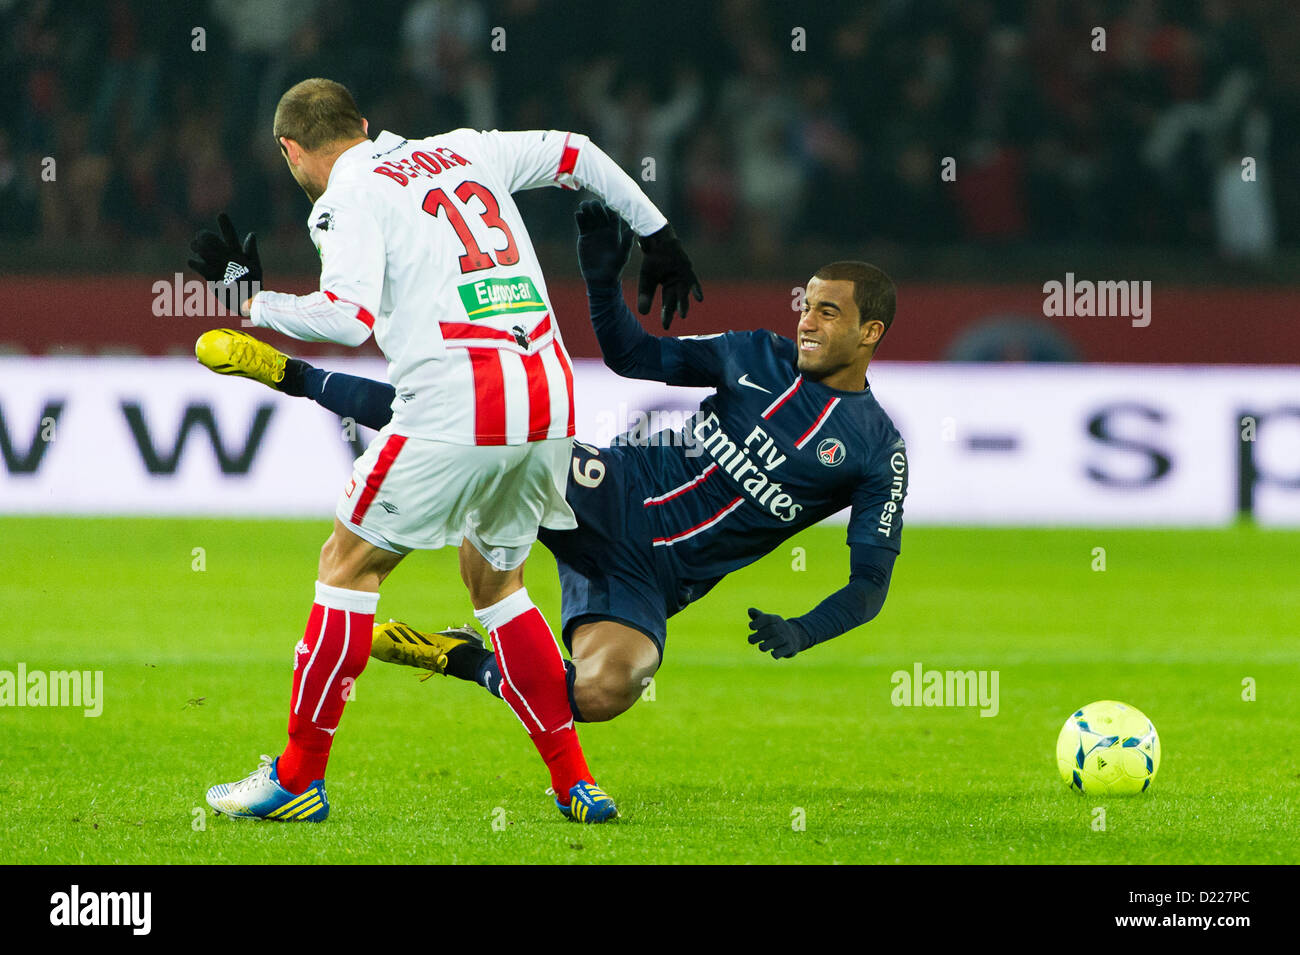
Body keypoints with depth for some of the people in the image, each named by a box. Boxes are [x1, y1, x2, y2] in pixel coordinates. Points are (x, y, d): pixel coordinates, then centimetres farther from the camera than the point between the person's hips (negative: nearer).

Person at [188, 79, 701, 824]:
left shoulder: (355, 192, 0)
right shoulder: (465, 152, 21)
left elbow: (350, 316, -13)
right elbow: (577, 154, 31)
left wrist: (254, 298, 0)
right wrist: (658, 237, 42)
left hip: (455, 406, -7)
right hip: (551, 402, 7)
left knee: (350, 563, 6)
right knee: (496, 580, 22)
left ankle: (300, 777, 8)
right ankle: (576, 783, 16)